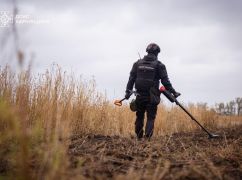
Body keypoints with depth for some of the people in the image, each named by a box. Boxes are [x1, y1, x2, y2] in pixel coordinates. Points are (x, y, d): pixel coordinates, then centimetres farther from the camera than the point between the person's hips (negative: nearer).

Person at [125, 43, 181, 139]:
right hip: (152, 97, -3)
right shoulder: (159, 65, -3)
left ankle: (139, 137, 23)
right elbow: (165, 81, -4)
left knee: (139, 117, 15)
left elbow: (131, 78, 6)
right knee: (150, 118, 1)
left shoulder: (138, 63, 7)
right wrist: (173, 92, 4)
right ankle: (147, 137, -9)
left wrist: (128, 91, 10)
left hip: (140, 96, 3)